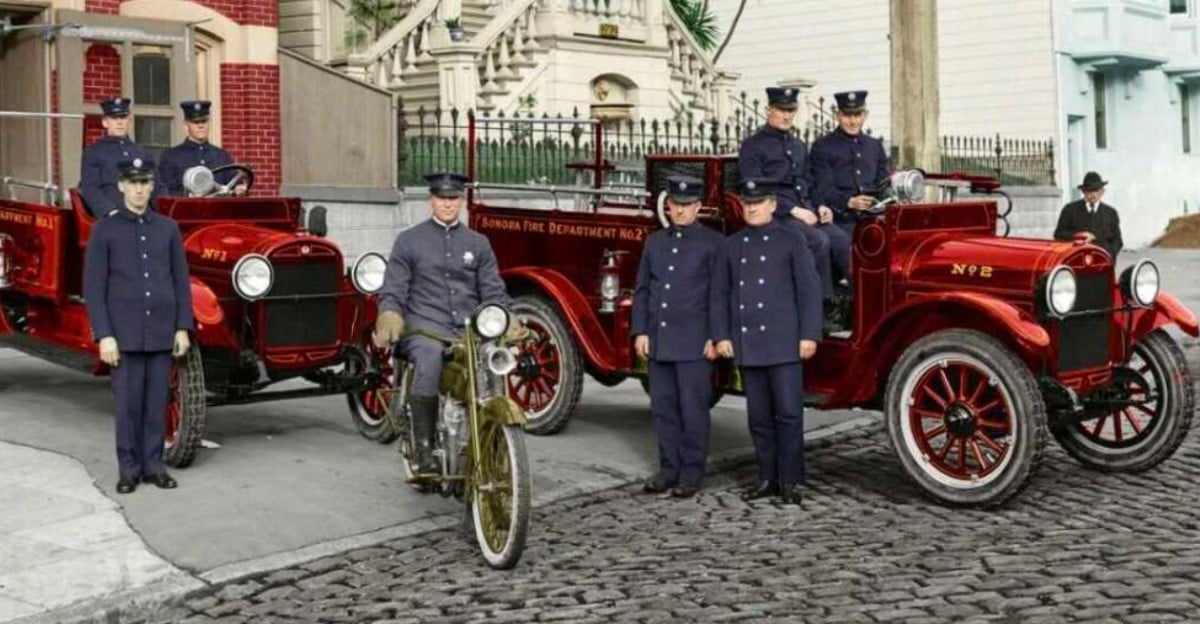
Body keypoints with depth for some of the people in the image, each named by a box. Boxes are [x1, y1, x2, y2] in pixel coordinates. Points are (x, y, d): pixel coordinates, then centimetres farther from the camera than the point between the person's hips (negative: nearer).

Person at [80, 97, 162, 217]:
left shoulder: (142, 153, 20)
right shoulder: (93, 152, 9)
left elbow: (155, 189, 24)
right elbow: (89, 189, 0)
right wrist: (110, 212, -13)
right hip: (110, 219, -3)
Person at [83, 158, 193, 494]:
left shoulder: (168, 228, 7)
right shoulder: (104, 229, 0)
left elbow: (180, 281, 9)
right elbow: (93, 287, -3)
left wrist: (182, 328, 2)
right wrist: (104, 335, -10)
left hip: (161, 332, 2)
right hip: (124, 333, -2)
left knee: (157, 403, 6)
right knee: (128, 404, 3)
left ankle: (154, 466, 17)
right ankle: (129, 470, 14)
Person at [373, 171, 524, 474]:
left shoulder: (478, 243, 20)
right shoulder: (409, 240, 13)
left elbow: (493, 291, 15)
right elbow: (393, 291, 9)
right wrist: (389, 318, -12)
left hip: (469, 327, 3)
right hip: (424, 325, -2)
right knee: (429, 358, -36)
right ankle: (424, 448, -28)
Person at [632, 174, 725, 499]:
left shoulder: (713, 242, -2)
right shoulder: (654, 242, 13)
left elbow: (718, 295, -5)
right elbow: (642, 290, 15)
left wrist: (715, 337, -10)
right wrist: (640, 331, 7)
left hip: (695, 343, -5)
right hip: (658, 341, 5)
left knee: (693, 409, 0)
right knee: (663, 407, 9)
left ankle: (691, 473, 9)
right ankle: (669, 468, 19)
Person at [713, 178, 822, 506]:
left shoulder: (791, 240, 1)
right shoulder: (732, 245, 12)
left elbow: (809, 290, -2)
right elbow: (722, 294, 12)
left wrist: (809, 335, -8)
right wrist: (722, 336, 5)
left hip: (784, 344, -4)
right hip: (747, 346, 4)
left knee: (789, 414, -3)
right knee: (759, 417, 8)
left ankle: (790, 481, 6)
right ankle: (767, 478, 18)